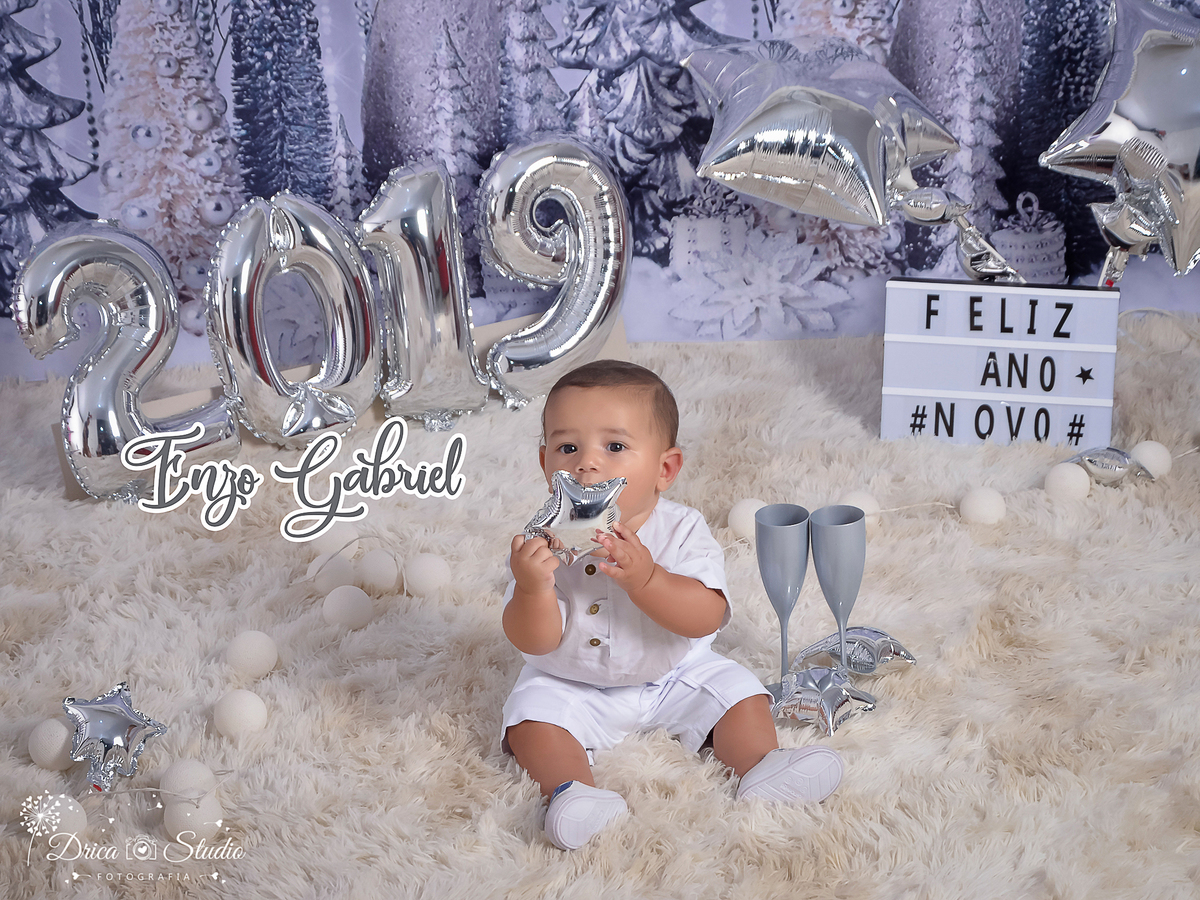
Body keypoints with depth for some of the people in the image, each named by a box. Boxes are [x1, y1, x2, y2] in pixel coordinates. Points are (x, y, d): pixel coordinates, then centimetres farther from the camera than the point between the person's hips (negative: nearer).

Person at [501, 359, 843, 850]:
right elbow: (536, 643, -22)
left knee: (740, 695, -12)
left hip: (676, 674, 1)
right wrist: (532, 589, -44)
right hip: (571, 685, -1)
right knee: (532, 718, -23)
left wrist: (644, 578, -46)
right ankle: (571, 787, -33)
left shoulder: (682, 531, -20)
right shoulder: (543, 543, -19)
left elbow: (705, 618, -31)